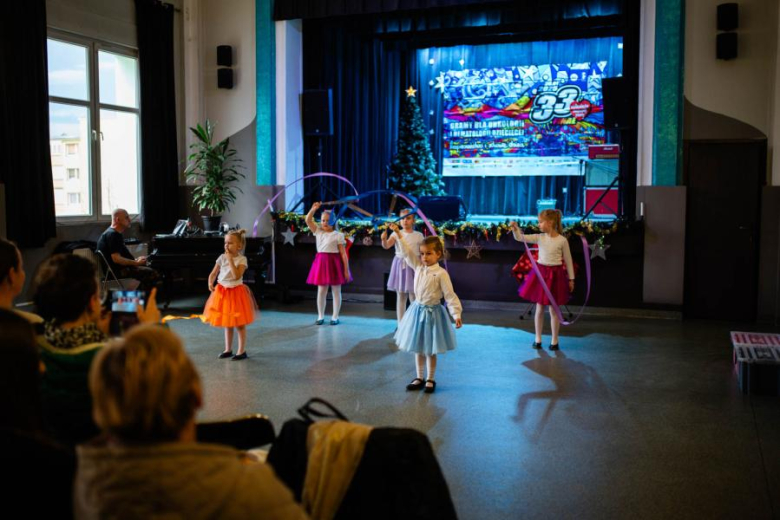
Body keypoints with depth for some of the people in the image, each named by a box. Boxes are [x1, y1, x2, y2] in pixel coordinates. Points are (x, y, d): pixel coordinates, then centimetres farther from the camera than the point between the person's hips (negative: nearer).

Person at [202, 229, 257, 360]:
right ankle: (228, 349, 25)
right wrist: (210, 283, -15)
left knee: (239, 324, 3)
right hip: (222, 291, 5)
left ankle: (242, 351, 11)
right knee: (226, 323, 14)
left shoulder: (241, 259, -11)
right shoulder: (222, 257, 1)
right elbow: (213, 274, 4)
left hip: (236, 292, -5)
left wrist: (230, 260, -22)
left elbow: (237, 276, -24)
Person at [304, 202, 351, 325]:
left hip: (334, 263, -4)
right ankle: (320, 316, 18)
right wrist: (313, 209, -15)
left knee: (336, 291, 5)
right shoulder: (318, 231, 7)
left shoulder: (338, 235, -5)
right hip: (321, 263, 4)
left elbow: (343, 254, -7)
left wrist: (346, 270, -10)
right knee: (321, 290, 8)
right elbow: (308, 220, 0)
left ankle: (335, 317, 14)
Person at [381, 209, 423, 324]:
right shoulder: (396, 234, -2)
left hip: (413, 267, -1)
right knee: (400, 297, 9)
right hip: (400, 266, 1)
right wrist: (384, 239, -40)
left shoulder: (419, 236, -2)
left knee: (414, 298, 0)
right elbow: (386, 246, -19)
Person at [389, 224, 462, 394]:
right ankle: (419, 378, 27)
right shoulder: (418, 267, 0)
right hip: (417, 310, 6)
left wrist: (456, 314, -23)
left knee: (430, 350, 6)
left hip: (432, 312, -5)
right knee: (417, 348, 14)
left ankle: (430, 380, 20)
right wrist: (398, 233, -7)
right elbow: (407, 252, 1)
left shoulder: (441, 274, -16)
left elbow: (450, 295, -16)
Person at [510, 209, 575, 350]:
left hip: (555, 275, -3)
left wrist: (571, 279, 1)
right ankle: (537, 339, 21)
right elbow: (520, 238, -5)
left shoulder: (562, 240, -8)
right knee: (539, 308, 10)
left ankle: (554, 340, 18)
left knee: (553, 310, 5)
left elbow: (568, 260, -2)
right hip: (540, 273, 3)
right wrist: (515, 228, -24)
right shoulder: (539, 238, 0)